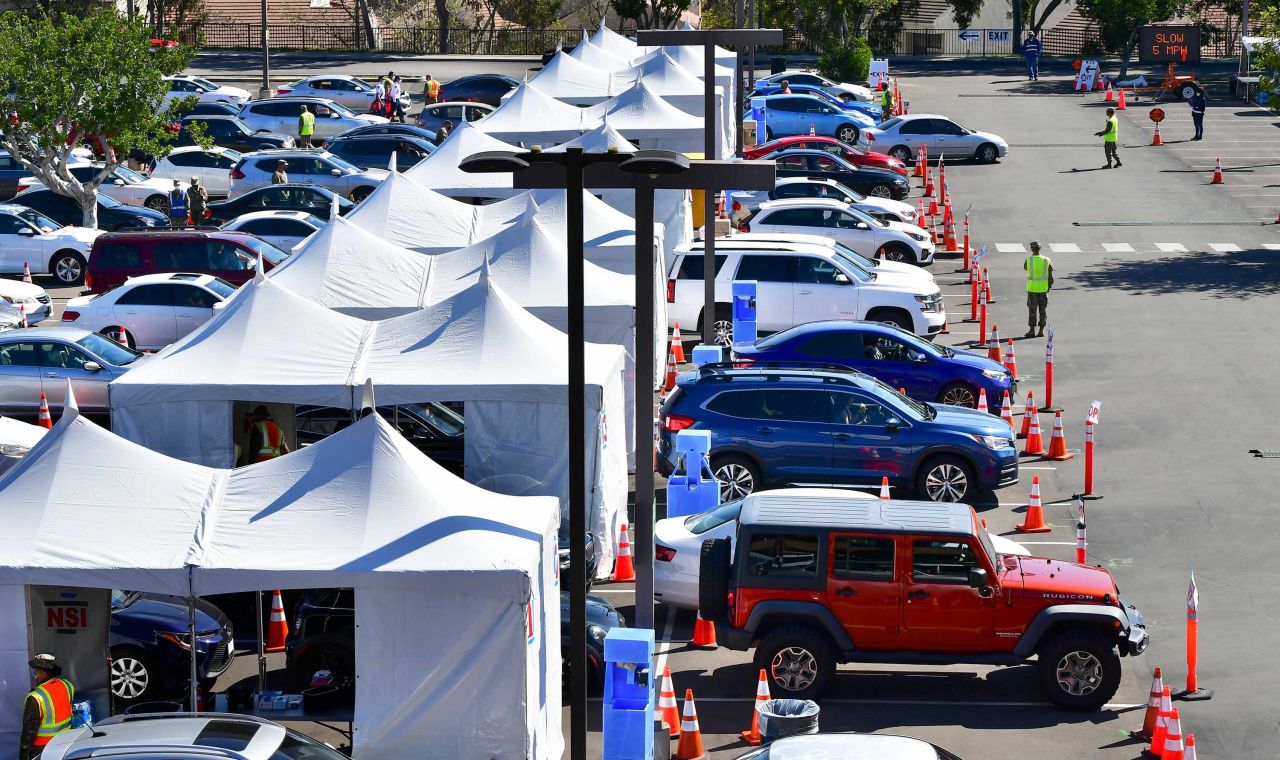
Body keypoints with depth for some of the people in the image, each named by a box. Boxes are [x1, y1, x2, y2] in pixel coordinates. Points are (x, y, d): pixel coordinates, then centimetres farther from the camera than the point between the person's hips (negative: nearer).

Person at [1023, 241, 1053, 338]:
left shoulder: (1029, 260, -9)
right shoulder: (1046, 260, -3)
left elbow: (1025, 268, 15)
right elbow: (1050, 277, -1)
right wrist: (1049, 287, 11)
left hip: (1032, 289, -2)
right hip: (1043, 289, 2)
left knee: (1032, 310, 4)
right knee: (1043, 310, 9)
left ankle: (1032, 330, 4)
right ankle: (1041, 330, 10)